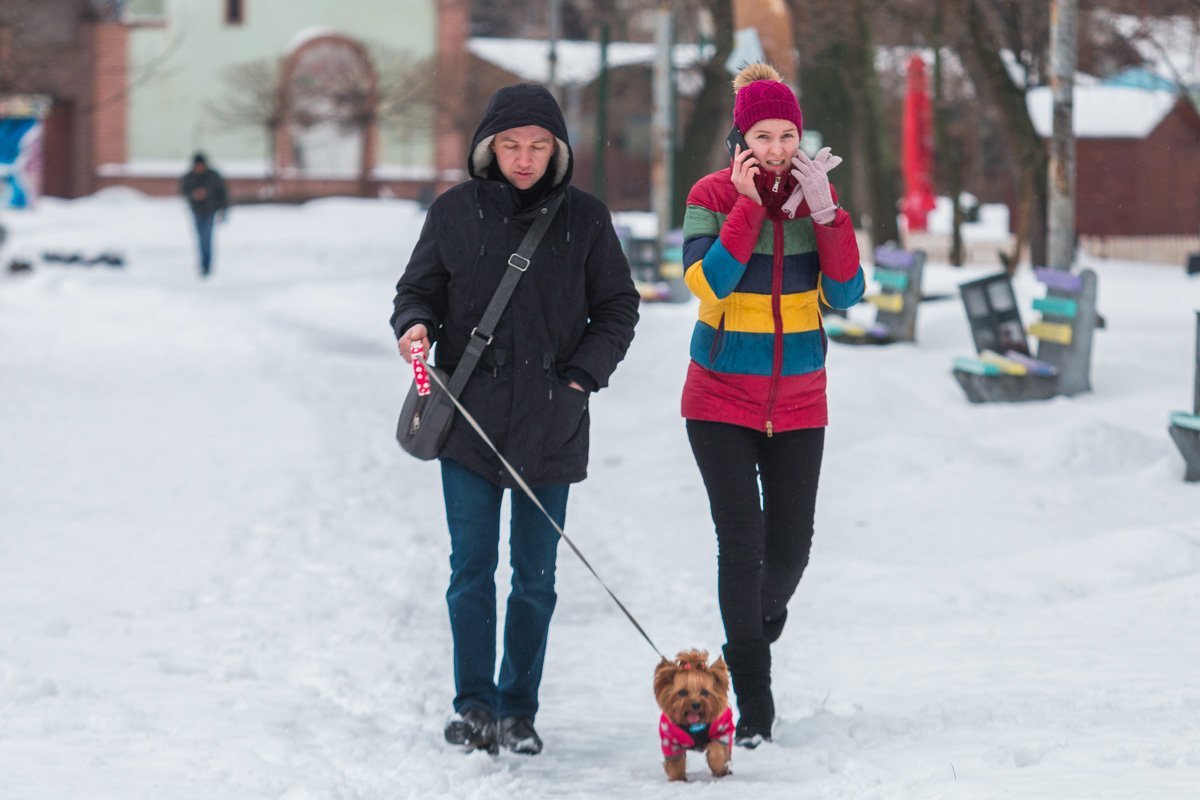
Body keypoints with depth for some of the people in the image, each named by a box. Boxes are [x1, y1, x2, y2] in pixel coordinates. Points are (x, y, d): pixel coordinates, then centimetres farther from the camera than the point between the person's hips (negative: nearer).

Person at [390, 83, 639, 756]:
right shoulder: (456, 212, 2)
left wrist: (583, 373, -4)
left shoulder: (584, 217, 2)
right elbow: (419, 289, 11)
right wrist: (416, 324, -11)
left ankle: (519, 709, 13)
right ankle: (475, 704, 10)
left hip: (551, 424, 0)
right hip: (470, 418, 0)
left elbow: (618, 308, 9)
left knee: (536, 575, 5)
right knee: (472, 567, 0)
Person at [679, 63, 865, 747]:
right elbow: (709, 281, -22)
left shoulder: (817, 194, 0)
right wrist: (751, 204, -24)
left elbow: (846, 293, -8)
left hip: (798, 402, 3)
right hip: (722, 400, -3)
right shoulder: (713, 196, -7)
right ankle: (754, 702, -2)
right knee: (741, 543, -9)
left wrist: (825, 214, -19)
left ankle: (750, 640, 37)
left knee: (791, 546, 5)